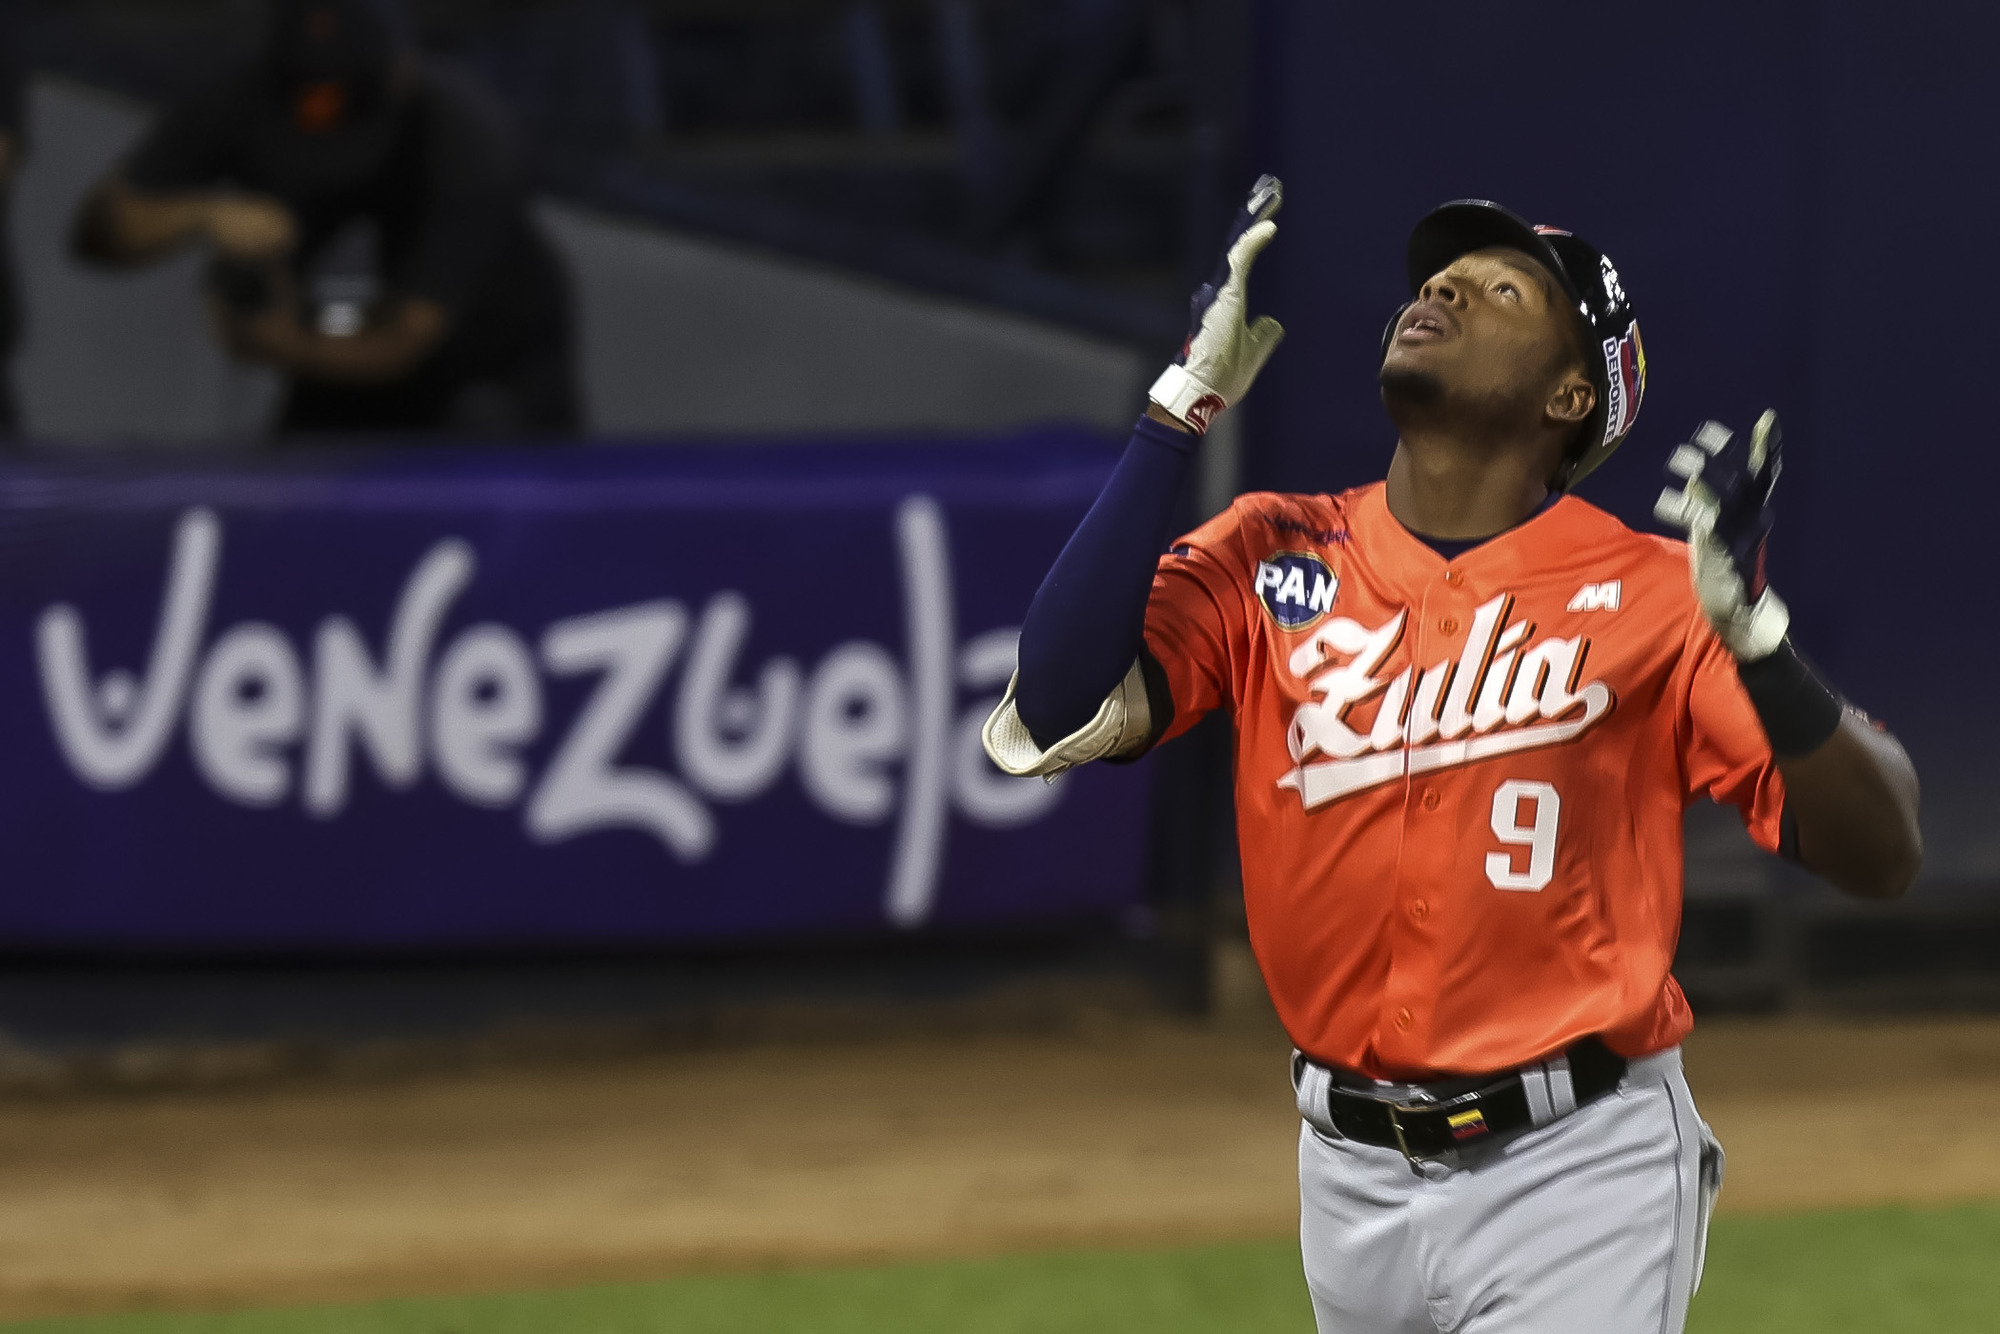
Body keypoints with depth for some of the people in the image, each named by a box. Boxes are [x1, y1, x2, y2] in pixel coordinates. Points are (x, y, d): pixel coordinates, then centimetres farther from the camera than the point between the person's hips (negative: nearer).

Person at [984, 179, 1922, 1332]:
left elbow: (1883, 857, -13)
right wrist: (1186, 405, -14)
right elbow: (1049, 724, -16)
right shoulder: (1274, 559, 1)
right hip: (1353, 1179, 4)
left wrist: (1752, 630, -30)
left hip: (1578, 1179, -4)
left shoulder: (1648, 593, -7)